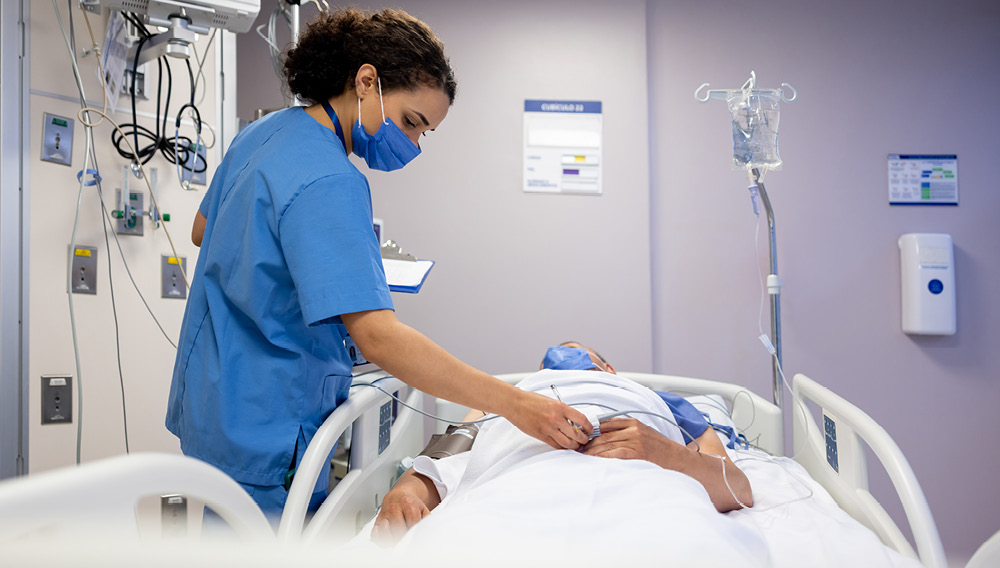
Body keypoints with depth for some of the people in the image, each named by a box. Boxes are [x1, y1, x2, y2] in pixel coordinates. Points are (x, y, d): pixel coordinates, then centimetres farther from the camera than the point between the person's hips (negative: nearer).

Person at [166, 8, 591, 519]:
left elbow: (202, 231, 21)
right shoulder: (328, 183, -25)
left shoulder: (262, 133, 6)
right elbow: (377, 335, -34)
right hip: (262, 436, -10)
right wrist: (515, 404, -35)